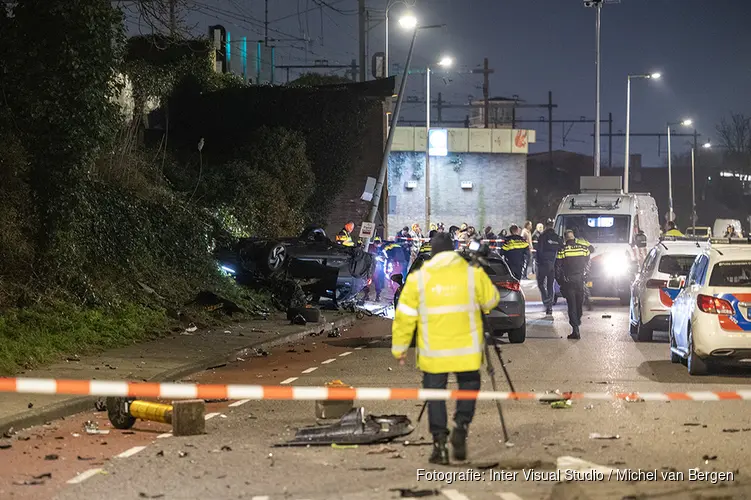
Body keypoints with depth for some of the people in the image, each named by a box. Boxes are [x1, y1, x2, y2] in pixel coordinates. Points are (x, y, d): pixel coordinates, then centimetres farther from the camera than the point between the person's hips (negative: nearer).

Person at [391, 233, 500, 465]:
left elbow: (405, 316, 0)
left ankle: (439, 442, 5)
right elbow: (491, 300, 11)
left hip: (433, 351, 0)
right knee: (468, 385, 18)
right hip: (467, 349, 0)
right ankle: (461, 425, -3)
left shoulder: (418, 278, -2)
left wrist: (399, 347, 9)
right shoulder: (473, 274, -3)